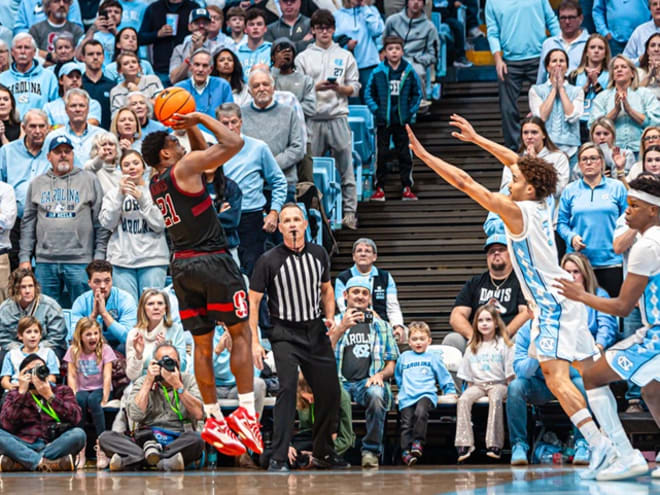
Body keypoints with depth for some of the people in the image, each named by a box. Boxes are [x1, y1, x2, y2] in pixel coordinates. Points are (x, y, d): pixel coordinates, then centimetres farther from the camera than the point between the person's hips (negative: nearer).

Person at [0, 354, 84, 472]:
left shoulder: (62, 391, 16)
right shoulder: (14, 395, 15)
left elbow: (75, 418, -3)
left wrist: (49, 395, -9)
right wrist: (21, 392, -5)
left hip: (54, 446, 0)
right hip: (23, 447, 0)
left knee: (79, 433, -28)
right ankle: (42, 462, -38)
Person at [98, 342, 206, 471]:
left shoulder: (188, 380, 9)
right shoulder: (142, 383, 10)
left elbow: (198, 414, -6)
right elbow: (135, 415, -6)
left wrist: (177, 385, -10)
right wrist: (148, 382, -5)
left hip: (179, 441, -1)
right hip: (146, 439, 1)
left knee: (195, 439, -36)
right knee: (106, 438, -22)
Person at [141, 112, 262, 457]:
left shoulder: (155, 183, 14)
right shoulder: (185, 167, -10)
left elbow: (203, 155, 29)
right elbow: (233, 143, -12)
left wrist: (191, 127, 18)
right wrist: (201, 118, -3)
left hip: (181, 265, 7)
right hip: (212, 260, -7)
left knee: (202, 344, 10)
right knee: (240, 333, 0)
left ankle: (213, 419, 11)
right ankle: (246, 412, -8)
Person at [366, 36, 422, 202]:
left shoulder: (410, 72, 0)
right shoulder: (378, 72, -3)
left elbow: (418, 93, 10)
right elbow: (368, 94, 5)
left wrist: (411, 112, 1)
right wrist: (376, 110, -5)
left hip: (403, 120, 1)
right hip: (383, 121, -1)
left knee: (405, 154, 4)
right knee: (381, 155, 1)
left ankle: (407, 188, 10)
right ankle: (379, 188, 6)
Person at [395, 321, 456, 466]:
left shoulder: (433, 357, 17)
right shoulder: (404, 357, 22)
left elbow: (445, 376, 21)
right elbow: (398, 376, 34)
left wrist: (450, 391, 14)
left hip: (426, 394, -2)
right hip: (407, 397, 2)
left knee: (421, 412, -32)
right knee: (406, 423, -16)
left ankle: (418, 442, -26)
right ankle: (406, 452, -21)